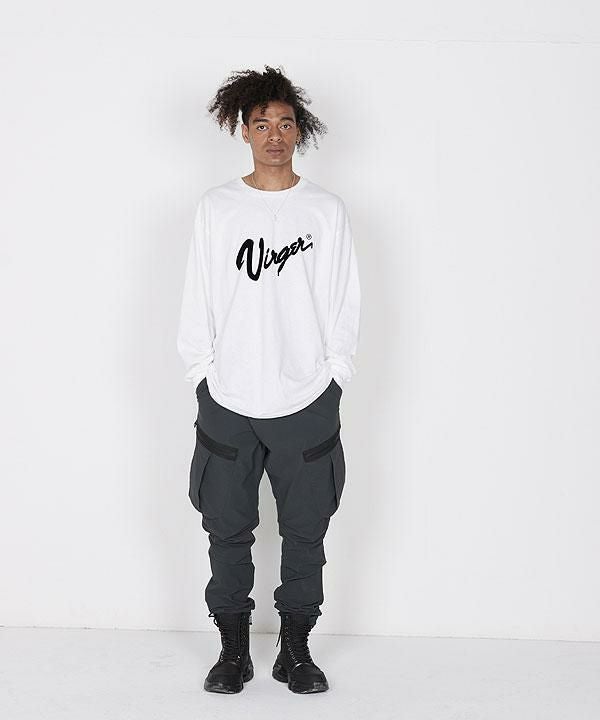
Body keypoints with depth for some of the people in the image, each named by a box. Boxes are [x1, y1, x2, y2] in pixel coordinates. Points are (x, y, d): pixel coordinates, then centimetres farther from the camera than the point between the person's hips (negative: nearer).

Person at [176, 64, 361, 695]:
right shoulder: (215, 208, 5)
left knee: (305, 532, 6)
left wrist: (333, 377, 0)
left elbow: (344, 303, 5)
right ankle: (233, 649, 20)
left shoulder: (327, 210, 4)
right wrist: (201, 372, 1)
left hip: (307, 400, 0)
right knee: (228, 530, 7)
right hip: (226, 400, 1)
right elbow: (197, 301, 6)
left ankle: (295, 649, 21)